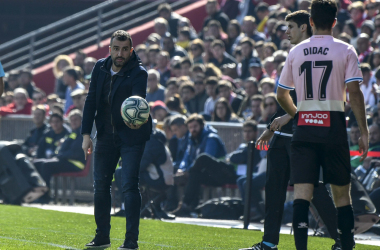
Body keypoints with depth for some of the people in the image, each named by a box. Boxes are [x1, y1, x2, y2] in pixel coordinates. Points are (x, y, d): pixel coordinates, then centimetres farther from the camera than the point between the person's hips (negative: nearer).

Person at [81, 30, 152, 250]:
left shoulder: (139, 73, -16)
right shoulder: (100, 68, 1)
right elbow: (91, 100, 4)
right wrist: (86, 134, 0)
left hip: (132, 135, -6)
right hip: (106, 135, 6)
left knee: (129, 185, -12)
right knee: (101, 184, 9)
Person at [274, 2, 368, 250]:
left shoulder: (296, 52, 8)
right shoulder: (345, 50, -1)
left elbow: (281, 94, 14)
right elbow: (354, 92, -9)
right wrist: (364, 132, -6)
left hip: (304, 127, 2)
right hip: (334, 125, -2)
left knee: (302, 192, -4)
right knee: (342, 193, 8)